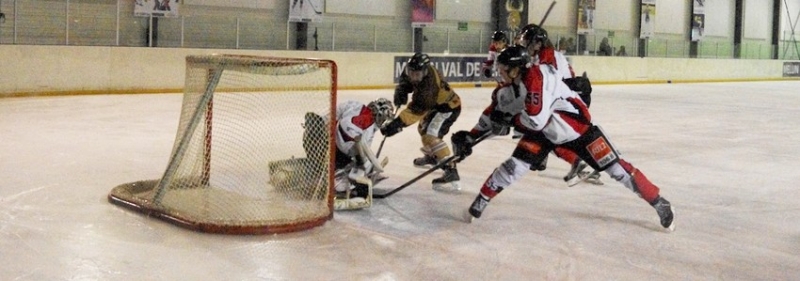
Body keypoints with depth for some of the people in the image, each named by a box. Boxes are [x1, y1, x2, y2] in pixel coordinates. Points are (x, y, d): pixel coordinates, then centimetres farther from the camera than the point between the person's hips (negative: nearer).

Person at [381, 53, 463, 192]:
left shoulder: (428, 85, -37)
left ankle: (451, 171, -32)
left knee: (430, 136, -26)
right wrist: (400, 92, -18)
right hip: (436, 104, 10)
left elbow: (416, 109, -40)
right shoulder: (413, 70, -14)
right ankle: (431, 156, 56)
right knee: (423, 128, 28)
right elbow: (405, 82, 4)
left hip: (449, 106, -10)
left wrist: (397, 124, -45)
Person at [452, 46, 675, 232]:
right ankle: (481, 201, 3)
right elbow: (492, 115, 10)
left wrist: (508, 118, -22)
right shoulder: (507, 88, -6)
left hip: (577, 127, -6)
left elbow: (535, 120, -36)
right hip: (544, 132, 6)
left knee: (614, 167, -6)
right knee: (516, 165, -10)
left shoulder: (536, 77, -32)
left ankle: (659, 202, 6)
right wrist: (469, 138, 8)